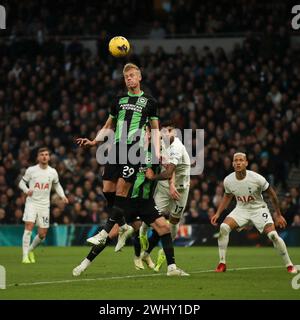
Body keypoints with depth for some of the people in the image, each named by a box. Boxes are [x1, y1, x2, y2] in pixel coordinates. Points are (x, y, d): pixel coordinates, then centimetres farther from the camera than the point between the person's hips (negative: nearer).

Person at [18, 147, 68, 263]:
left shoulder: (53, 172, 5)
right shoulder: (31, 170, -3)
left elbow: (57, 185, 20)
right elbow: (22, 182, 6)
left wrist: (62, 196, 4)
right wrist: (26, 190, -15)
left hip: (44, 205, 3)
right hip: (31, 202, -3)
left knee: (42, 234, 4)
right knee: (29, 227, -19)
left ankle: (31, 250, 31)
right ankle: (25, 256, -15)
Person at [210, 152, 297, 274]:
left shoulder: (257, 179, -23)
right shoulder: (228, 180, -13)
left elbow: (272, 195, -9)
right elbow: (227, 196, 10)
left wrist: (278, 215, -4)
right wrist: (218, 213, 3)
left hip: (258, 209, -3)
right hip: (241, 209, 3)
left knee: (273, 235, -19)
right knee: (224, 227, -20)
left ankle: (289, 265, -1)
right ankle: (222, 264, -10)